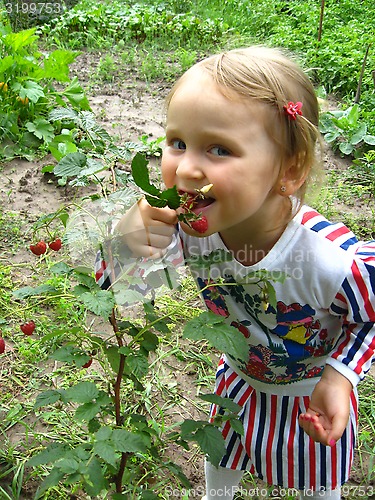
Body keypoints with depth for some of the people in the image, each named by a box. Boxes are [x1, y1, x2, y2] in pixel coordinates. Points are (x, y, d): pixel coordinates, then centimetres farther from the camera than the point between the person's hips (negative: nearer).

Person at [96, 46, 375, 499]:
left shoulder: (337, 262, -41)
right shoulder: (180, 225, -31)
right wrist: (125, 242, -40)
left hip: (312, 393, -3)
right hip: (240, 377, 3)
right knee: (220, 458, 31)